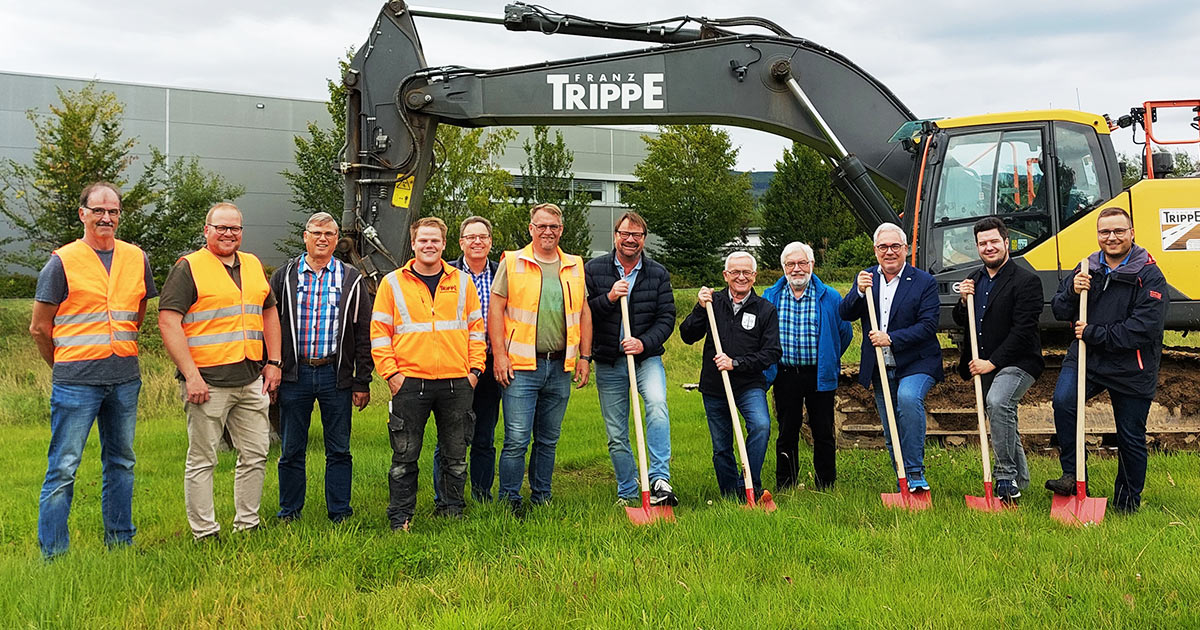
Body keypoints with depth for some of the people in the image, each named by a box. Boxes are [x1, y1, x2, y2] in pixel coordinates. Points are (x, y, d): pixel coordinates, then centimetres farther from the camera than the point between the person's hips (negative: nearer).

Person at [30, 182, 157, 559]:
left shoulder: (136, 259, 8)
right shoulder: (63, 262, -4)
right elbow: (39, 328, 1)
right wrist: (64, 366, 9)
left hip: (125, 380, 5)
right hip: (76, 382, -5)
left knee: (121, 463, 13)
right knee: (63, 467, -3)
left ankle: (120, 542, 25)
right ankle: (52, 553, 6)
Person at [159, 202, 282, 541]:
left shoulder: (253, 265, 15)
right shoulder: (188, 268, -4)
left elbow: (269, 313, 23)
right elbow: (168, 321, -11)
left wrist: (273, 362, 13)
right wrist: (191, 374, -17)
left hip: (252, 381, 6)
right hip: (208, 381, -6)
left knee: (256, 455, 10)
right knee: (202, 459, 2)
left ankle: (247, 525, 22)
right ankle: (205, 533, 10)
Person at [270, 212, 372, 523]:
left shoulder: (351, 279, 7)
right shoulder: (284, 276, 8)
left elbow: (363, 335, 6)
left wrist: (362, 382, 1)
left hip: (336, 375, 0)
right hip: (295, 373, 0)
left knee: (339, 450, 5)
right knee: (291, 449, 6)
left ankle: (339, 513, 14)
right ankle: (289, 512, 18)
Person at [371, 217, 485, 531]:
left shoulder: (462, 282, 10)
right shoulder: (393, 282, 5)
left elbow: (476, 327, 13)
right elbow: (379, 331, 4)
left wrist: (475, 368, 4)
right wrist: (390, 372, -4)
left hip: (456, 382, 2)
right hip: (410, 382, -2)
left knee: (455, 454, 9)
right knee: (405, 455, 2)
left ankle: (451, 510, 21)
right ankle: (400, 517, 12)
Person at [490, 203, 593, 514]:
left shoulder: (575, 266, 12)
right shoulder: (512, 263, 0)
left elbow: (584, 313, 15)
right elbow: (496, 308, -2)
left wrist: (585, 356, 9)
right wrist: (499, 354, -9)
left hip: (560, 367, 4)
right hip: (522, 366, -4)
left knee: (549, 439, 12)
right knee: (517, 439, -6)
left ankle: (541, 498, 22)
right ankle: (509, 500, 6)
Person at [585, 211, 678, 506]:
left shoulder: (658, 273, 4)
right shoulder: (593, 269, 1)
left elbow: (667, 317, 1)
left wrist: (644, 343, -15)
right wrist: (608, 298, -19)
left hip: (646, 357, -1)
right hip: (608, 362, 1)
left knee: (657, 404, -29)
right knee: (616, 435, 6)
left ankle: (660, 480, -28)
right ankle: (627, 493, 20)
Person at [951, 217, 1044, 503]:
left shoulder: (1026, 281, -11)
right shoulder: (975, 279, 12)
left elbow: (1022, 330, -17)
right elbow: (961, 322, 18)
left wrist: (992, 362, -20)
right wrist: (964, 302, -4)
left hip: (1016, 363, -8)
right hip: (984, 364, 8)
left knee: (998, 401, -32)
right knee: (1002, 417, 16)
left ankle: (1006, 477, -24)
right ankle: (1020, 478, 34)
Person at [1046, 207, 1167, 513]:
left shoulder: (1149, 276, -8)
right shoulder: (1087, 269, 7)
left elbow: (1144, 329, -18)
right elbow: (1059, 312, 9)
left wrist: (1093, 333, -18)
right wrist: (1072, 291, -11)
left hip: (1131, 371, -3)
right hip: (1085, 358, 3)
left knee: (1131, 439, 7)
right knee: (1063, 401, -26)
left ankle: (1128, 504, 27)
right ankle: (1072, 476, -13)